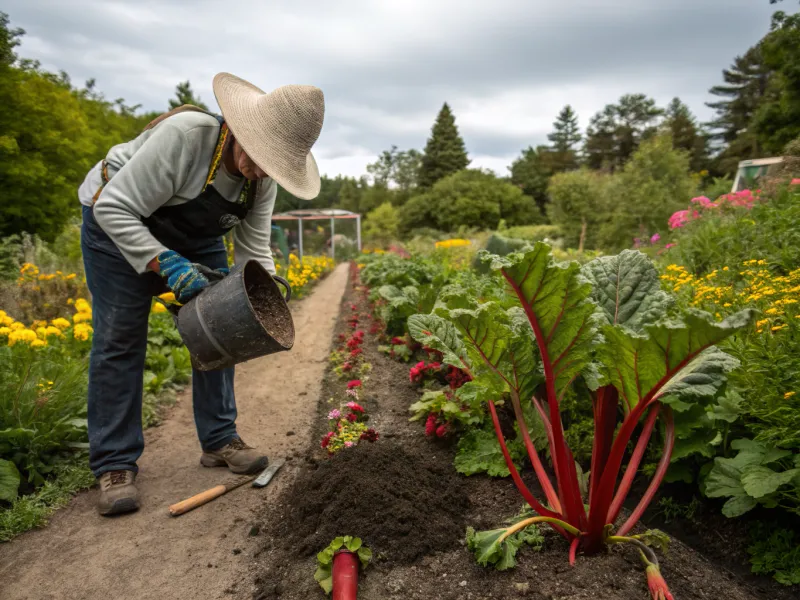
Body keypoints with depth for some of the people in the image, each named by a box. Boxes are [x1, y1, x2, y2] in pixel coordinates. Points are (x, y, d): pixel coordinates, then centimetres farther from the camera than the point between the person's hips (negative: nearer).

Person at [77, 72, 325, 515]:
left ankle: (219, 440, 12)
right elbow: (113, 208, -31)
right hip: (118, 225, -5)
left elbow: (253, 247, -11)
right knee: (119, 339, -8)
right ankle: (115, 466, 3)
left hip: (194, 238, 6)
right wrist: (166, 265, -38)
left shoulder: (263, 175, -15)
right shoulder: (184, 134, -34)